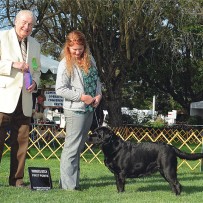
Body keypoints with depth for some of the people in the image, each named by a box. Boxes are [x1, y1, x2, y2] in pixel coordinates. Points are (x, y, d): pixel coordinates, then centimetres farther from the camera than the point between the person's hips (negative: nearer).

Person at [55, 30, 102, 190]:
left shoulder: (89, 59, 8)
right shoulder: (65, 64, -11)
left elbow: (96, 79, 18)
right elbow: (60, 89, -15)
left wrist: (99, 94, 0)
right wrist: (81, 97, -17)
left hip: (90, 109, 7)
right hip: (75, 110, -7)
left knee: (79, 146, 13)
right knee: (72, 147, -6)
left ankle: (72, 181, 21)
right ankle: (68, 185, -2)